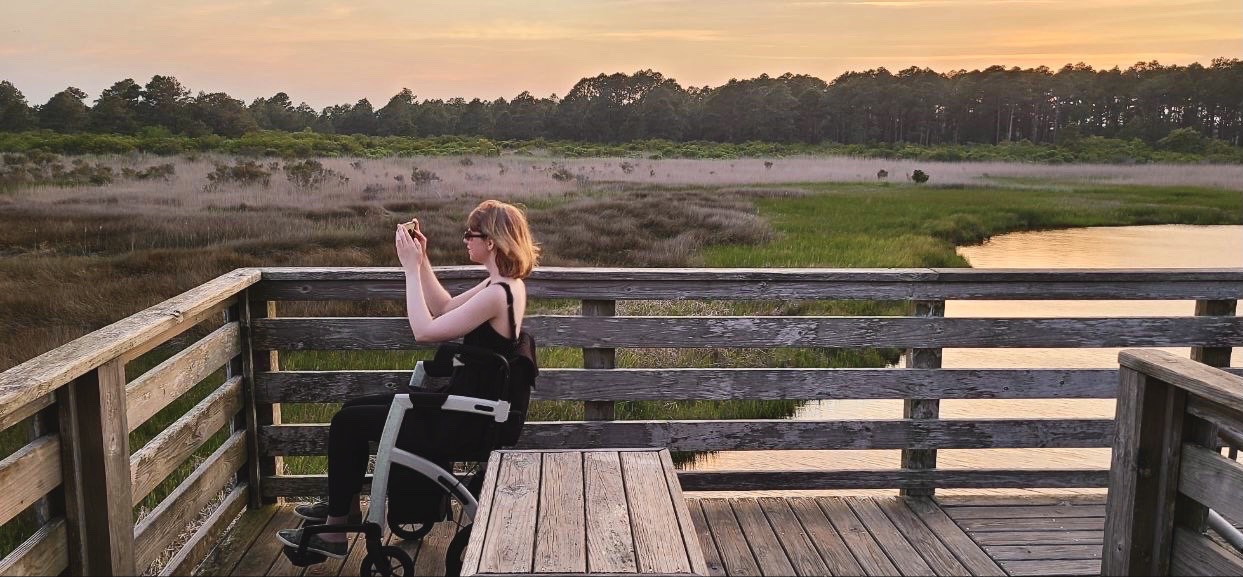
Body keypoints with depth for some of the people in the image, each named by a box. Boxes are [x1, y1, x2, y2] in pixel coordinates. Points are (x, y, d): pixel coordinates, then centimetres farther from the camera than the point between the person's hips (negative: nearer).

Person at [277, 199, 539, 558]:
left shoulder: (497, 294, -25)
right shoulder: (505, 285, 6)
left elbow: (425, 331, -23)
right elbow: (444, 309, 17)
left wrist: (411, 268, -16)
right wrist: (422, 261, 7)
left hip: (460, 422, -10)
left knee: (346, 422, 0)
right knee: (354, 407, 18)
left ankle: (334, 533, 12)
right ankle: (345, 506, 31)